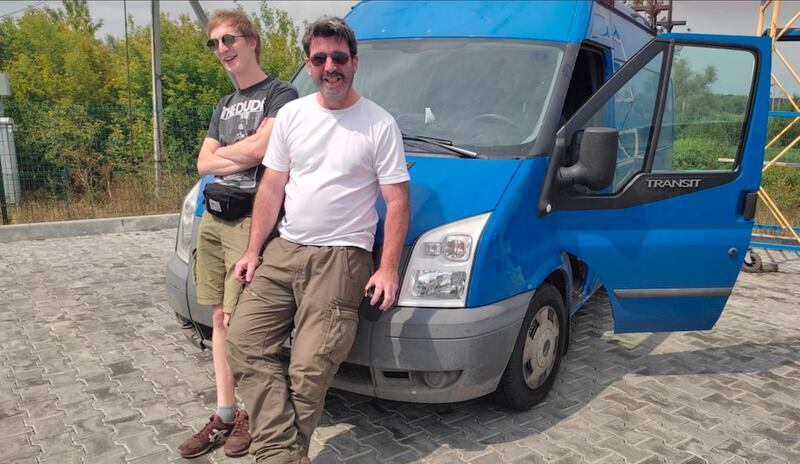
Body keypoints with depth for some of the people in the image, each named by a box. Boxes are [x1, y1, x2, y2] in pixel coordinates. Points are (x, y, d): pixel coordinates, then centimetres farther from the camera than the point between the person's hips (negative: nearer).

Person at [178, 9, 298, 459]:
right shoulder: (224, 106, 22)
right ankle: (224, 416, 20)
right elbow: (204, 164, 11)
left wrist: (222, 152, 1)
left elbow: (259, 148, -16)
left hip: (249, 218, -7)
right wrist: (243, 157, -4)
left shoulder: (280, 93, -2)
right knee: (220, 317, 10)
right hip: (214, 217, 8)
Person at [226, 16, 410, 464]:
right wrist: (253, 251, 6)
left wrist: (389, 269, -12)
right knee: (245, 343, -6)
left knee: (310, 369, -12)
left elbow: (398, 201, -4)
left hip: (342, 258, -5)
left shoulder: (379, 123, -3)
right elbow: (272, 187, 12)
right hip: (284, 250, 6)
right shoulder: (291, 114, 11)